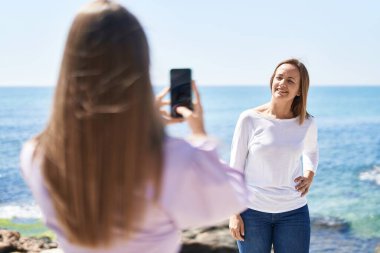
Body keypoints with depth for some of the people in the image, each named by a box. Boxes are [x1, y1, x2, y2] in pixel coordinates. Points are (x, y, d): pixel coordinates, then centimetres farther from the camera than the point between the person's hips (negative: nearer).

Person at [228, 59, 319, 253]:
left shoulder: (307, 123, -2)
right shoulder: (250, 118, -9)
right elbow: (235, 167, -4)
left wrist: (309, 175, 2)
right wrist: (234, 213, -5)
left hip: (293, 212, 2)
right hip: (252, 210, -1)